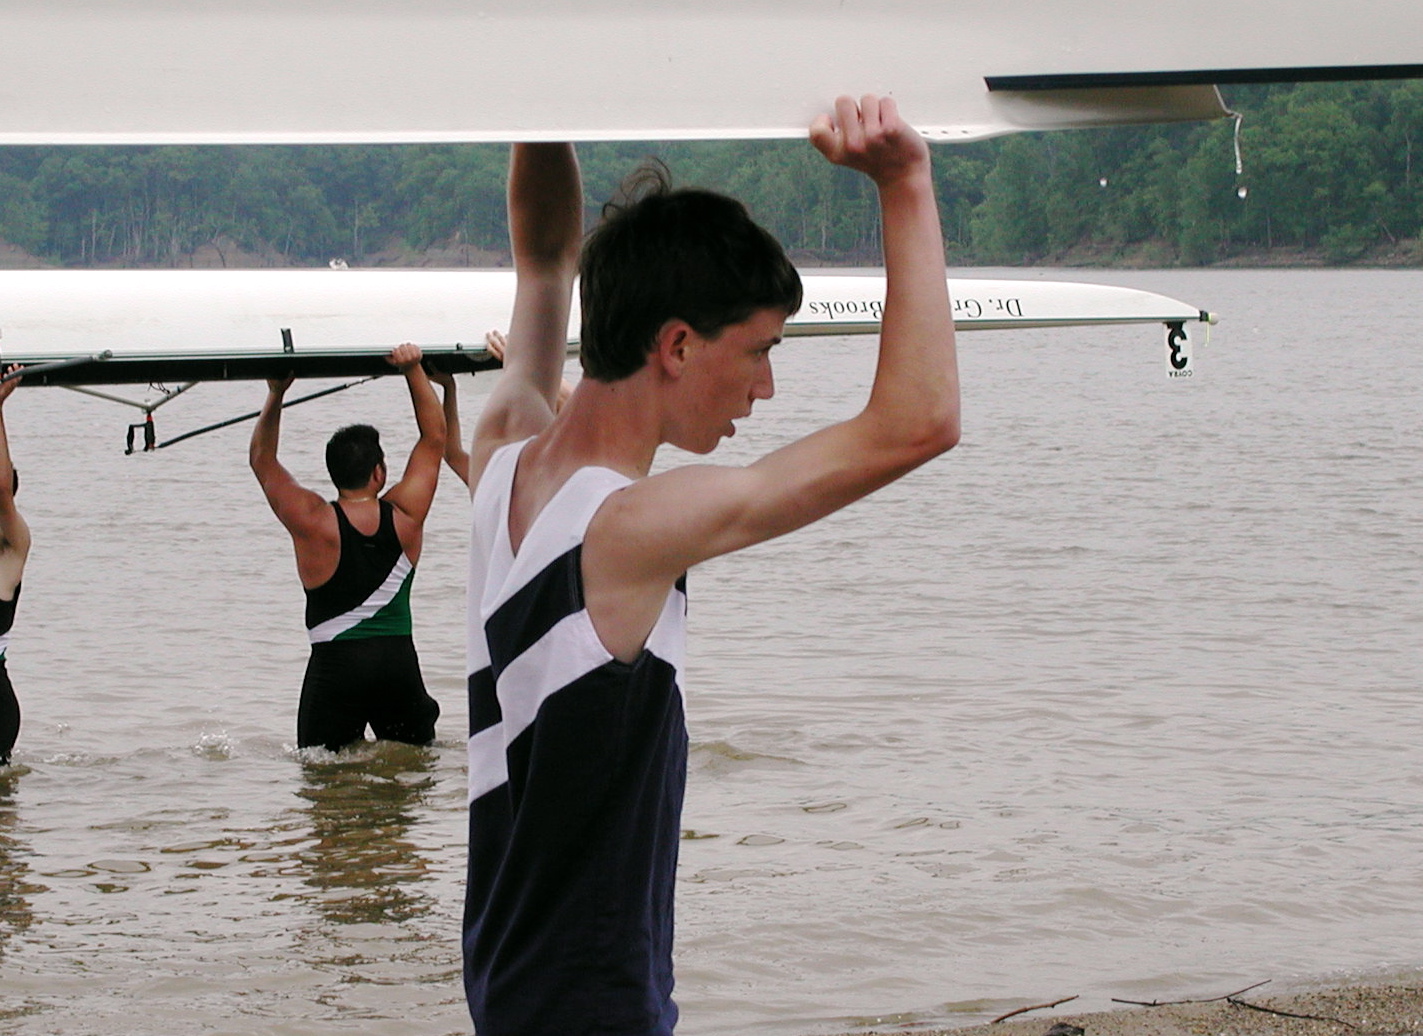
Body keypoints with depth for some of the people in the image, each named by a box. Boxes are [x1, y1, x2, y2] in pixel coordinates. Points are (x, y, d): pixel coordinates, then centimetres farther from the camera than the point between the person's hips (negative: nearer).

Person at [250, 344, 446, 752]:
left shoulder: (314, 522, -9)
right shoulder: (405, 516, -3)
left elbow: (262, 460, 4)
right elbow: (434, 439, 9)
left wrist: (275, 396, 3)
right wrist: (414, 371, 8)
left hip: (335, 661, -2)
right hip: (398, 659, 2)